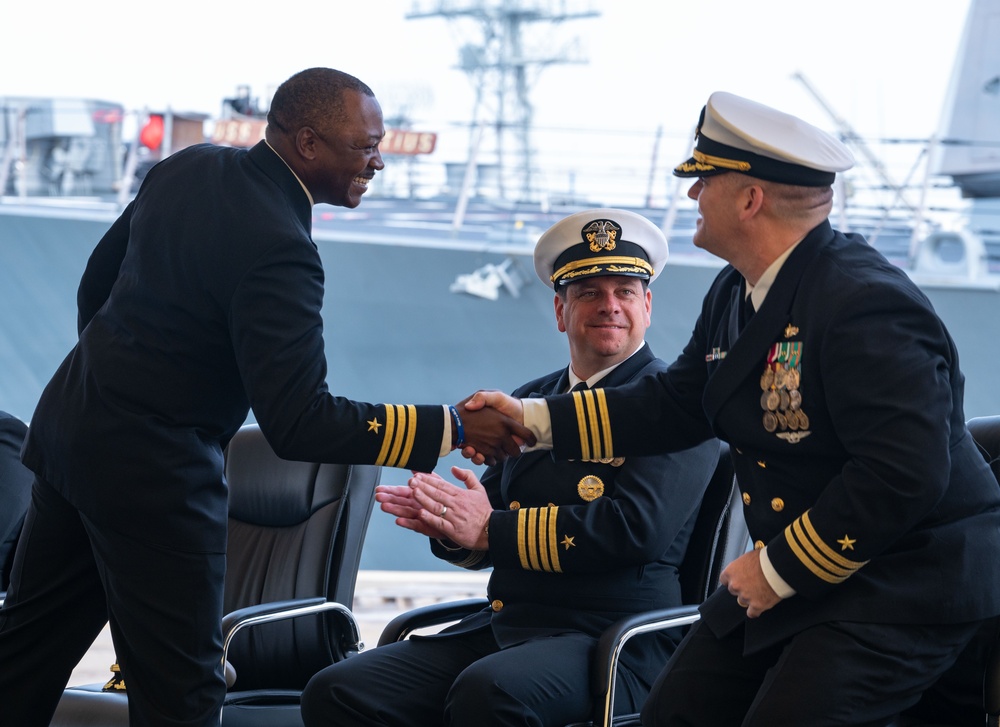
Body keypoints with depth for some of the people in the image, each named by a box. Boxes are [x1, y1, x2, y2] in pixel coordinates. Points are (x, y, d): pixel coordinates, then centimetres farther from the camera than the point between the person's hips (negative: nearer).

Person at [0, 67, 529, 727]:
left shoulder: (188, 167, 2)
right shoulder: (278, 251, -25)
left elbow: (99, 278, 15)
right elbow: (299, 425, -27)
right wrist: (456, 426, -23)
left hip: (68, 425, 9)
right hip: (153, 472, -9)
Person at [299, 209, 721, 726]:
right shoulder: (531, 402, 20)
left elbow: (640, 527, -17)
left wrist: (492, 529, -14)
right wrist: (450, 524, -5)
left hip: (617, 643, -7)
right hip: (503, 626, 7)